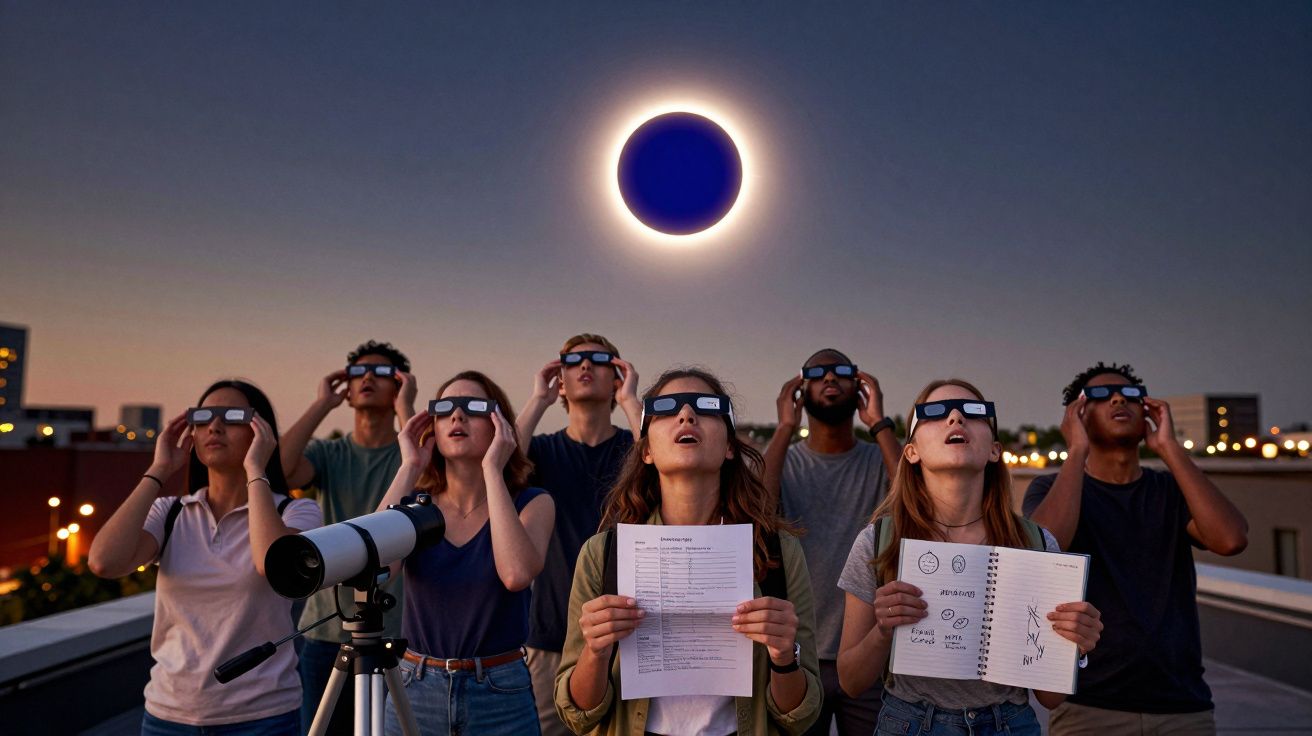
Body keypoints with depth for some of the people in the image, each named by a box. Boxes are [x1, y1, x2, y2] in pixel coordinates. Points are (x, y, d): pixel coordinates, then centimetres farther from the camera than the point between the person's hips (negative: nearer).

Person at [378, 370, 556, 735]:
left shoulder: (531, 503, -6)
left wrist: (493, 470, -20)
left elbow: (516, 574, -27)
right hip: (415, 691, 2)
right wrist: (409, 469, -13)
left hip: (501, 694, -2)